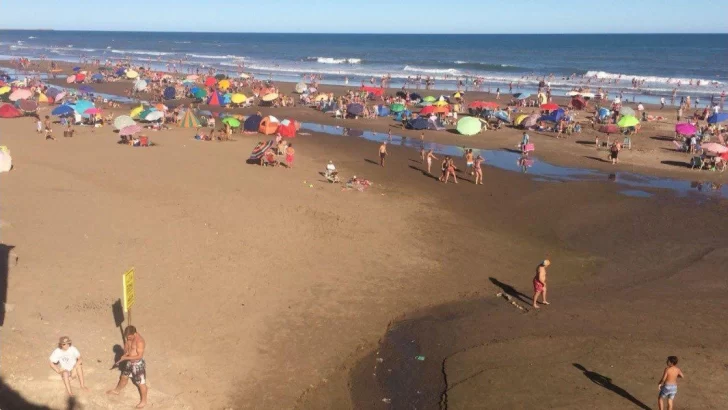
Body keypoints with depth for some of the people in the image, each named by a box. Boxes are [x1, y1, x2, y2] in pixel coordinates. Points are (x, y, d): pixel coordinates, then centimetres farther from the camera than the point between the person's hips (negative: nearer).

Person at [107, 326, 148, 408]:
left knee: (141, 383, 7)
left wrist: (126, 358, -27)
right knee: (124, 377, 29)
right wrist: (125, 353, -16)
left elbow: (139, 356, -30)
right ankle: (117, 390, 55)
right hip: (130, 362, 8)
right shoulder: (128, 338, -6)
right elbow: (126, 350, 7)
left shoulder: (140, 341, -32)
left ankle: (143, 401, 23)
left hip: (138, 364, -8)